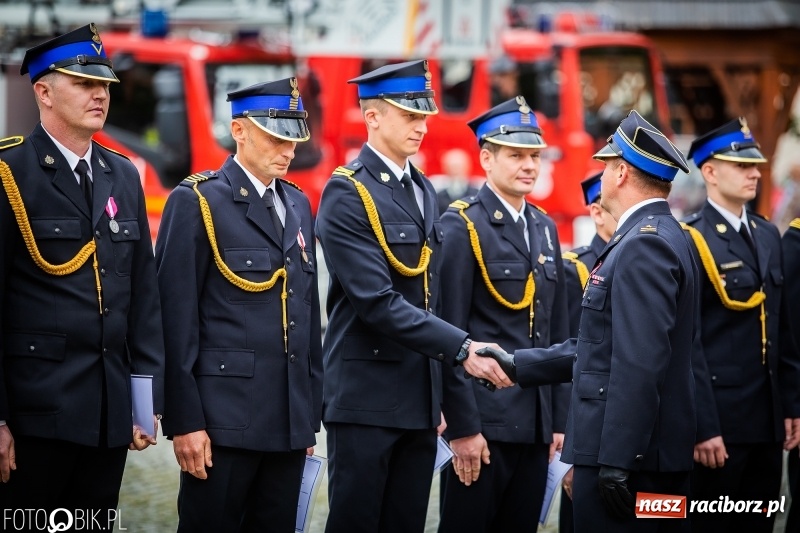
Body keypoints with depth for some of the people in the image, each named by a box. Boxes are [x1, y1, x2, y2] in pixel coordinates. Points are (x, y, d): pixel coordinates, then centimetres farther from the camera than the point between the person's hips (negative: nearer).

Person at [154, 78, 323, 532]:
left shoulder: (298, 205, 15)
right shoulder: (196, 202, -4)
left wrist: (312, 412, 14)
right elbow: (177, 319, -9)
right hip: (224, 421, -6)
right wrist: (185, 422, -13)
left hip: (289, 424, 6)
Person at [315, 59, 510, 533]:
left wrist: (438, 394, 15)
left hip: (420, 400, 7)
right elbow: (378, 303, -19)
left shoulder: (424, 192, 14)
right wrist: (462, 349, -22)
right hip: (366, 398, -7)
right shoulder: (347, 194, -10)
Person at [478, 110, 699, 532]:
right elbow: (602, 344, 20)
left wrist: (615, 461, -25)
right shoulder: (662, 238, 17)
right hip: (658, 455, 10)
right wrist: (518, 365, 20)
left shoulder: (644, 245, -15)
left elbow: (639, 364, -23)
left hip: (627, 452, -10)